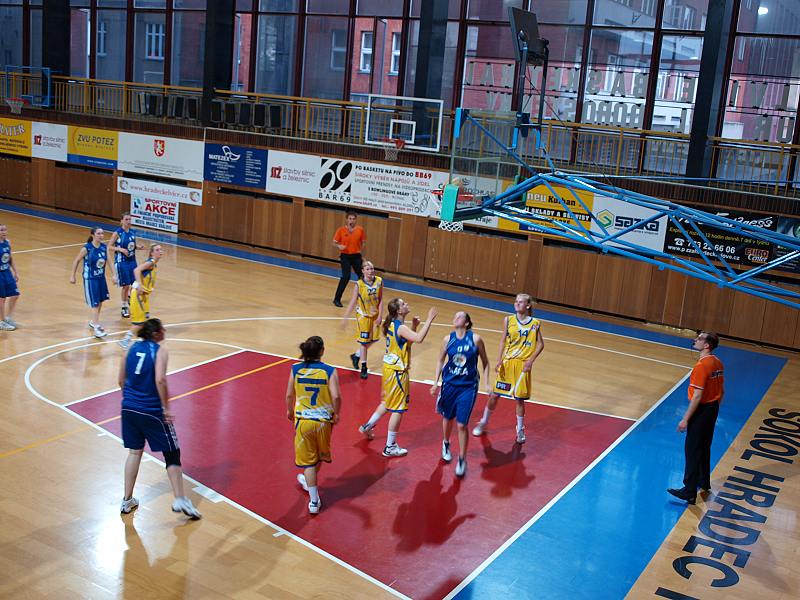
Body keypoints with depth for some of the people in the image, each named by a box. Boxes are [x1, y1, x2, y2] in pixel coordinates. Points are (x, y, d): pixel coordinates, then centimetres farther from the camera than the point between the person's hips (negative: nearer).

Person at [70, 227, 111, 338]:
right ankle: (96, 328, -7)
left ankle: (93, 322, 36)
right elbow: (76, 261, -6)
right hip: (90, 279, -6)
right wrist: (72, 276, -3)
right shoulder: (87, 248, -17)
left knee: (100, 301, 16)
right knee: (94, 304, -8)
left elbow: (109, 261, 3)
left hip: (101, 277, 6)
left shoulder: (104, 247, -2)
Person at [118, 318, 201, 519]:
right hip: (152, 411, -6)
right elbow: (160, 380, -23)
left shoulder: (132, 348, 7)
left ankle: (127, 500, 25)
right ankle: (180, 500, 3)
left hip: (129, 408, 6)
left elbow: (121, 380, 11)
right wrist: (166, 408, -15)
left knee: (134, 451, 19)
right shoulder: (160, 350, -10)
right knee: (172, 453, 6)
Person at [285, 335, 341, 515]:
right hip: (323, 421, 0)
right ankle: (310, 482, 50)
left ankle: (314, 501, 8)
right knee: (320, 457, 26)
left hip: (302, 420, 1)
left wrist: (289, 411, 20)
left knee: (309, 460, 9)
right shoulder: (329, 371, -11)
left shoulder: (295, 370, -5)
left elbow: (289, 395, 1)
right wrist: (336, 414, 0)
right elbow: (336, 396, -17)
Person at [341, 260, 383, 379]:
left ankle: (356, 355, 37)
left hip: (375, 315, 4)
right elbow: (353, 302, -10)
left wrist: (379, 315, -8)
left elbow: (380, 300, -4)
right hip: (363, 315, -4)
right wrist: (345, 317, -9)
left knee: (373, 339, 13)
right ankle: (364, 368, 15)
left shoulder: (379, 281, -10)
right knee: (364, 341, 2)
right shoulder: (359, 285, -17)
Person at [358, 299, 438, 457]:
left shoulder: (393, 324, 6)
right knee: (398, 409, 0)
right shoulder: (401, 327, -22)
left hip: (390, 367, 9)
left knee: (387, 403, 28)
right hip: (398, 372, -9)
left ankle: (368, 426, 40)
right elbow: (419, 339, -38)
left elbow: (408, 340, 18)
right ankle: (390, 447, 8)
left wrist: (414, 326, 4)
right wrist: (429, 320, -32)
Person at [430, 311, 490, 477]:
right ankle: (446, 444, 47)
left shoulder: (475, 339, -9)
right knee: (447, 418, 18)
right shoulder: (448, 339, -2)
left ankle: (462, 460, 10)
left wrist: (486, 383, -3)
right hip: (449, 384, 3)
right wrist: (435, 382, 5)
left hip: (468, 387, -3)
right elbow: (440, 361, 9)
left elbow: (485, 362, 1)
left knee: (462, 424, -6)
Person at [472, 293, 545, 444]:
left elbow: (540, 344, 2)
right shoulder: (508, 320, -1)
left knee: (520, 399, 5)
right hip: (507, 363, 1)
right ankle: (483, 422, 25)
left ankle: (520, 429, 23)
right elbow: (503, 341, 3)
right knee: (494, 395, 5)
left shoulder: (535, 324, -4)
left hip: (523, 365, -1)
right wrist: (500, 360, -4)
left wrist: (531, 360, -8)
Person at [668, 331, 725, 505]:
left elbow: (697, 396, -24)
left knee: (692, 450, -2)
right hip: (713, 408, 9)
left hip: (701, 410, -9)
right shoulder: (718, 363, 4)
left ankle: (689, 492, 1)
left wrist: (685, 419, -20)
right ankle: (704, 482, 37)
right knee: (704, 448, 22)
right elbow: (722, 390, 13)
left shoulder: (701, 366, -23)